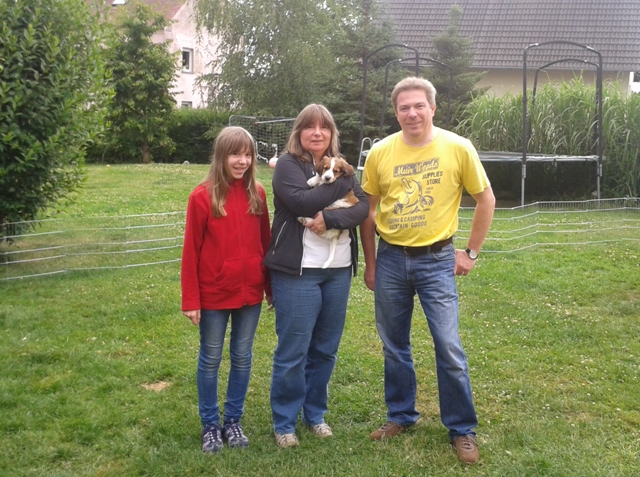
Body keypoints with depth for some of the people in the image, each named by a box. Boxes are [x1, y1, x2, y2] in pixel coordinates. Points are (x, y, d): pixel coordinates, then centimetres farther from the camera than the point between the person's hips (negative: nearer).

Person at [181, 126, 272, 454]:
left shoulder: (257, 194, 0)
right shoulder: (203, 196, -10)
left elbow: (265, 242, 7)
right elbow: (191, 251, -8)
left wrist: (270, 286, 8)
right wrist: (190, 300, -10)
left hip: (250, 292, 3)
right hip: (214, 294, -3)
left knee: (242, 358, 13)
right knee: (210, 360, 10)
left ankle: (233, 421, 28)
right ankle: (210, 425, 24)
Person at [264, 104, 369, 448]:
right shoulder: (287, 165, -3)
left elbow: (363, 208, -2)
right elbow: (303, 202, -21)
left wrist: (329, 219, -18)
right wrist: (341, 182, -11)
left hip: (338, 271, 5)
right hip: (298, 271, -5)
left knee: (325, 349, 12)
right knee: (292, 351, 0)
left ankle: (315, 413, 29)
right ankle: (284, 422, 15)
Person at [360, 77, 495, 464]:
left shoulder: (458, 148, -9)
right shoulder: (380, 153, -3)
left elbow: (486, 199, 1)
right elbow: (368, 211, 6)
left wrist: (472, 252, 0)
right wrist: (370, 263, 6)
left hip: (436, 260, -2)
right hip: (390, 259, 3)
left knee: (449, 348, -2)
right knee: (394, 346, 13)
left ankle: (463, 430, 14)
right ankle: (401, 415, 31)